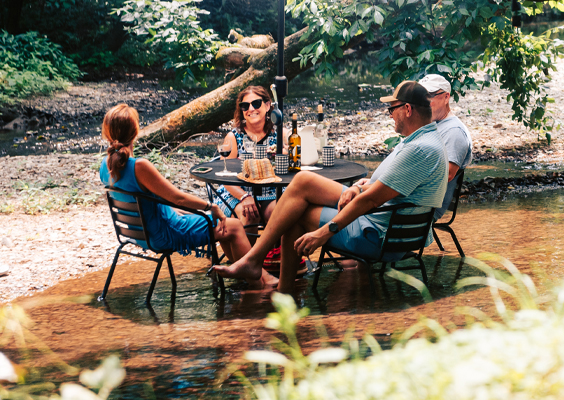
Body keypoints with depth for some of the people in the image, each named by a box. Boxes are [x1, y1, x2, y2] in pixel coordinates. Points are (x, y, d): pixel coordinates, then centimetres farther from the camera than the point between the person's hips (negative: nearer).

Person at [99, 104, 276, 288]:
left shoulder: (106, 165, -5)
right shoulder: (139, 166, -32)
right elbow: (177, 197, -23)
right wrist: (211, 207, -12)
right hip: (165, 235, -9)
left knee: (221, 223, 23)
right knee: (234, 226, 3)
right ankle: (259, 284, 15)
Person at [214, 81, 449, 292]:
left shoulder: (421, 149, -23)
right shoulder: (421, 139, 11)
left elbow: (372, 199, -24)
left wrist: (325, 232, -21)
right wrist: (358, 187, 1)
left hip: (378, 236, -10)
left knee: (296, 215, -6)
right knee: (303, 181, 3)